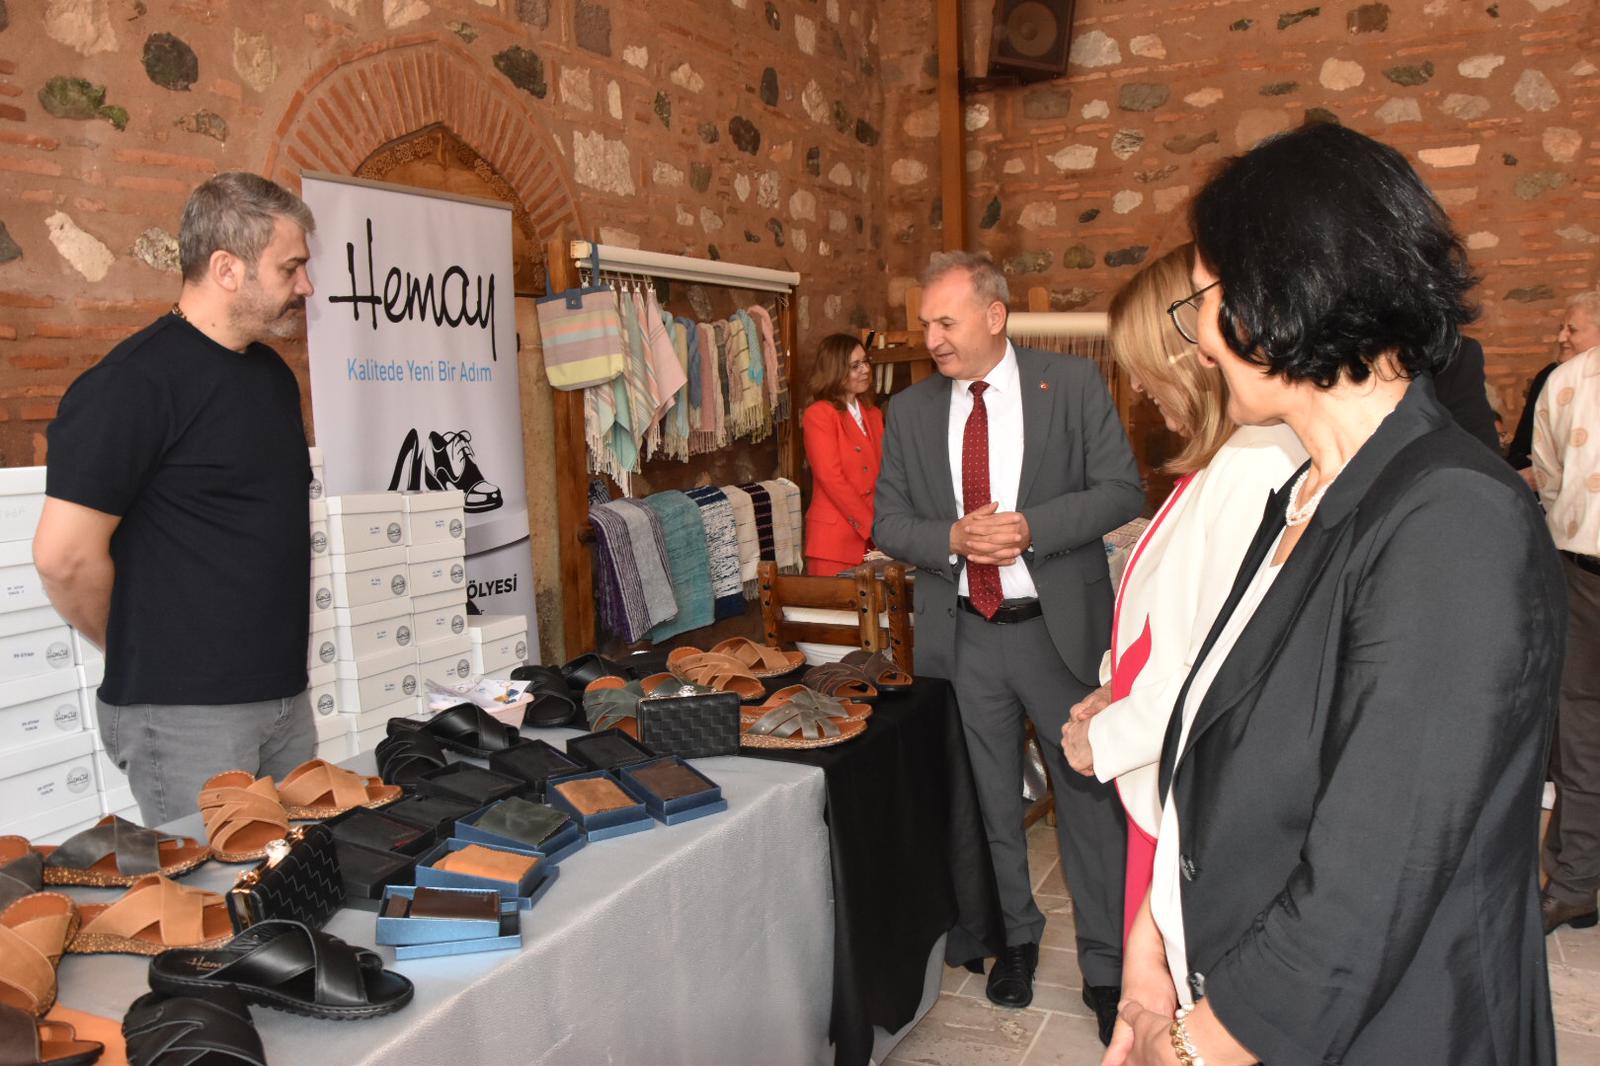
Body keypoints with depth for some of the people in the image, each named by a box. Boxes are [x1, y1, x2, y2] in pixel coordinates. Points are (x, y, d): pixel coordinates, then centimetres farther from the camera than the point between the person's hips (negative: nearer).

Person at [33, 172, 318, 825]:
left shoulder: (272, 374, 12)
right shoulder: (136, 380, -14)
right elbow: (65, 556, -17)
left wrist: (271, 645, 14)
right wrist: (141, 650, -1)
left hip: (285, 696, 8)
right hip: (184, 713, -8)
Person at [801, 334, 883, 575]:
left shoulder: (873, 415, 19)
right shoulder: (819, 415, -5)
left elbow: (883, 474, 15)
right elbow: (830, 478, -13)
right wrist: (872, 527, -14)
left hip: (870, 540, 6)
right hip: (835, 539, -6)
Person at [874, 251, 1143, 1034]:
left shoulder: (1073, 385, -5)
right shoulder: (910, 411, 4)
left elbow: (1122, 489, -8)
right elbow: (888, 522, 4)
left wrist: (1029, 528, -21)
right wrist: (953, 539, -16)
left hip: (1059, 627, -2)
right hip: (963, 633, 3)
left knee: (1087, 793, 6)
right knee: (992, 799, 16)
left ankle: (1104, 963, 23)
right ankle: (1016, 935, 37)